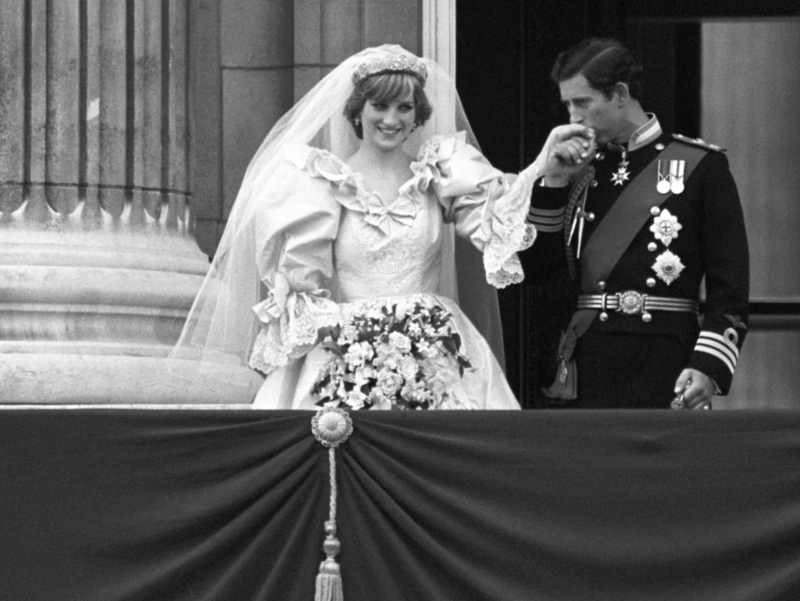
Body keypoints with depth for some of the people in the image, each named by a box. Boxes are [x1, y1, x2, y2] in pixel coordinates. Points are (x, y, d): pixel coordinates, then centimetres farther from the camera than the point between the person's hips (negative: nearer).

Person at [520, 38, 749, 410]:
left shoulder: (700, 166, 2)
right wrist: (551, 181, 1)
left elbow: (730, 285, -3)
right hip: (586, 373, 4)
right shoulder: (581, 171, 15)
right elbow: (535, 270, 10)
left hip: (664, 373, -4)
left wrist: (708, 366, -15)